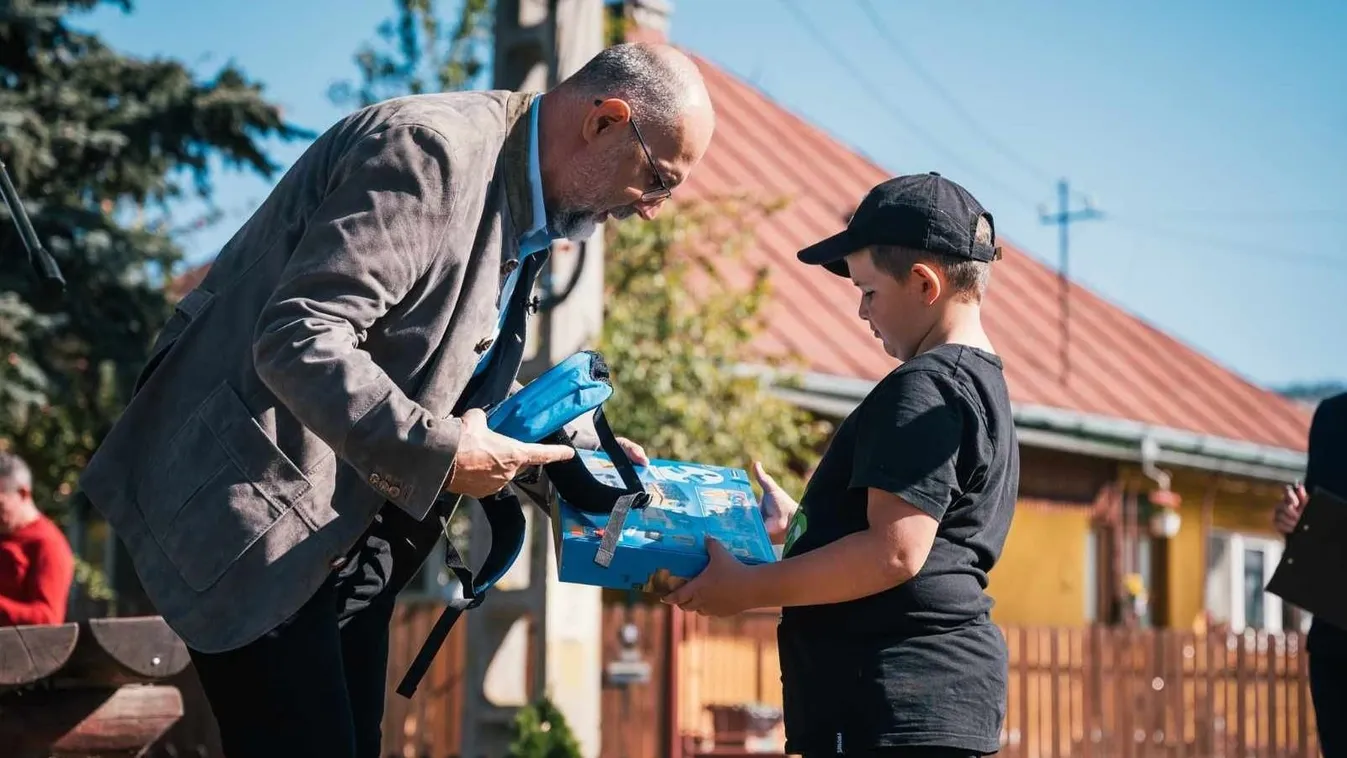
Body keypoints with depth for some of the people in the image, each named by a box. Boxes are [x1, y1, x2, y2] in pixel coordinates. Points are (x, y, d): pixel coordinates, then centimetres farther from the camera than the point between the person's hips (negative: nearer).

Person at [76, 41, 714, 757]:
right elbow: (299, 337, -29)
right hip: (264, 507, -10)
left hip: (348, 532, 10)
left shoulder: (525, 208, 10)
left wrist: (573, 447, 7)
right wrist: (438, 452, -28)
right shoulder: (432, 148, -20)